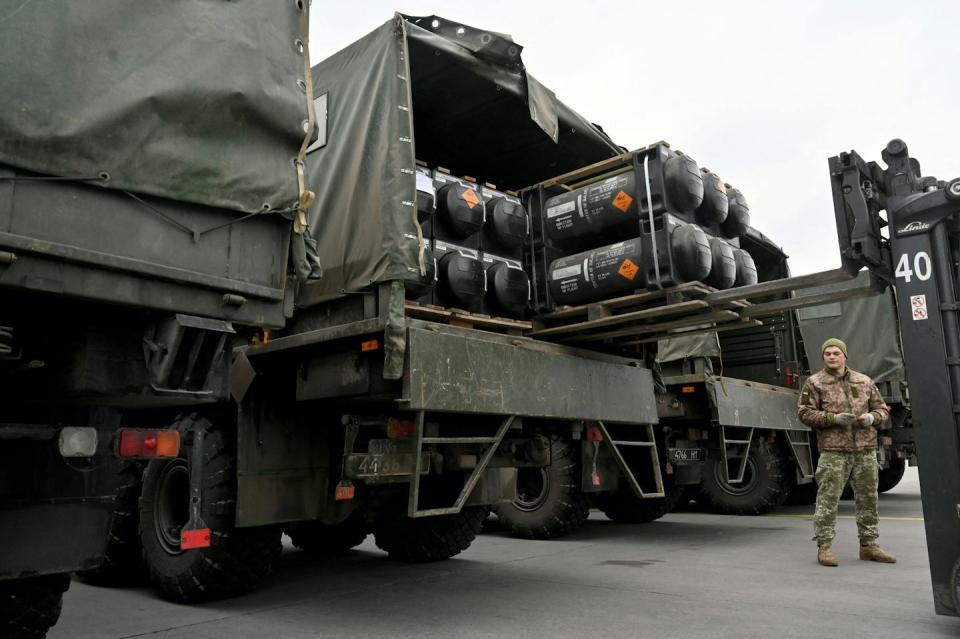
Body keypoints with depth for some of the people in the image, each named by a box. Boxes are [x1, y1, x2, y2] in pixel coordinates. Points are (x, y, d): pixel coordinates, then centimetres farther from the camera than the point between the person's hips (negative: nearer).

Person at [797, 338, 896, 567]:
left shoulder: (864, 381, 13)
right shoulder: (814, 383, 1)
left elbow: (882, 409, 18)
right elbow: (804, 413, -4)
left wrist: (872, 417, -5)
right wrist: (834, 418, -15)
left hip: (865, 450, 4)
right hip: (833, 451, -4)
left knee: (868, 498, 11)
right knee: (828, 499, -5)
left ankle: (869, 545, 25)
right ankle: (824, 546, 4)